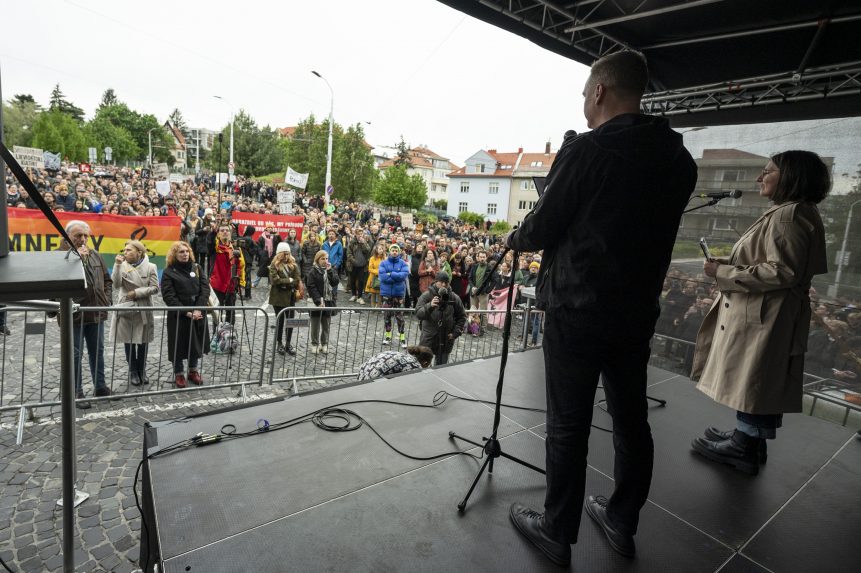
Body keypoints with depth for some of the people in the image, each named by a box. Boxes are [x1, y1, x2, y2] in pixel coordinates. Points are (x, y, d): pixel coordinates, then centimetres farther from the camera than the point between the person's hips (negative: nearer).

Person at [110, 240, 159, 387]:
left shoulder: (150, 267, -2)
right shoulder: (122, 266, 0)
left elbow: (155, 288, -7)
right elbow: (116, 285, -14)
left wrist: (136, 293, -15)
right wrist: (117, 265, -18)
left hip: (144, 311, -1)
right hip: (126, 310, 1)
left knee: (143, 342, 8)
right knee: (128, 342, 7)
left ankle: (142, 370, 24)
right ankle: (133, 371, 20)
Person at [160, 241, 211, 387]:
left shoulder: (197, 268, 6)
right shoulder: (169, 272, -5)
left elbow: (205, 289, -2)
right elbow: (169, 296, -11)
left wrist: (198, 309, -14)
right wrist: (186, 312, -18)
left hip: (198, 314, 3)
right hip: (179, 315, -3)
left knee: (196, 343, 13)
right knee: (179, 345, 5)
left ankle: (193, 371, 30)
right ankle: (179, 373, 23)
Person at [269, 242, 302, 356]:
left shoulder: (293, 264, 5)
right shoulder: (274, 265, -5)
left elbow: (297, 279, -3)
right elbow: (275, 280, -17)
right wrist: (289, 280, -13)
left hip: (290, 296, 3)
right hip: (278, 297, -3)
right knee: (280, 320, 6)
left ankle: (288, 344, 19)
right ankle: (279, 344, 21)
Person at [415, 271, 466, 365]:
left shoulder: (454, 298, 2)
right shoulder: (426, 295, -6)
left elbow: (462, 317, 11)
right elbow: (418, 314, -16)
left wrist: (456, 332, 1)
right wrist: (429, 306, -33)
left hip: (446, 340, 3)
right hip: (429, 338, -2)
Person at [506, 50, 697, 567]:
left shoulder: (586, 150, -13)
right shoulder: (680, 159, 7)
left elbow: (542, 229, -10)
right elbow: (643, 231, 12)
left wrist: (515, 240, 12)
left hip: (578, 311, -6)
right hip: (638, 312, 7)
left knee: (569, 426, 6)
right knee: (632, 419, 17)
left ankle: (558, 533, 24)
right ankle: (623, 524, 36)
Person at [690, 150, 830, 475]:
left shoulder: (790, 214, -16)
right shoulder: (788, 213, 17)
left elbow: (782, 273, -23)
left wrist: (723, 273, -18)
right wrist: (728, 266, 9)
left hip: (763, 317, -10)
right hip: (763, 314, 10)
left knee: (751, 383, 1)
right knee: (759, 384, 17)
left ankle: (745, 448, 15)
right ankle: (749, 439, 30)